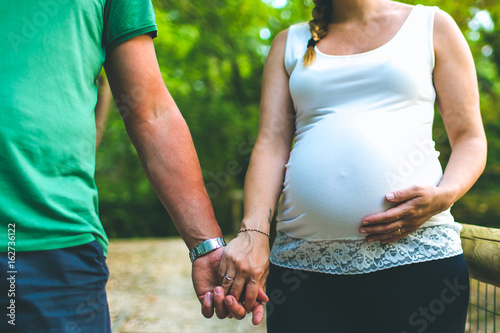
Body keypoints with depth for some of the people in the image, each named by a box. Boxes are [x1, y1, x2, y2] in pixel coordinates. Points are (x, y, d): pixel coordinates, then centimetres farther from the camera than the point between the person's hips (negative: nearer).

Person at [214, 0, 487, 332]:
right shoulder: (289, 43, 18)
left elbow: (470, 139, 10)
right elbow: (271, 143, 5)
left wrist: (445, 195, -11)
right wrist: (254, 231, -11)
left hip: (415, 257, -1)